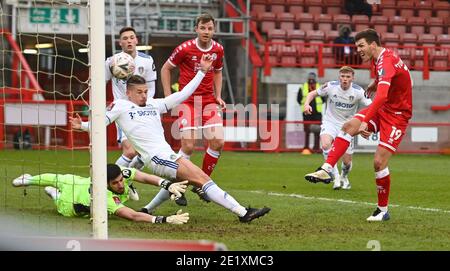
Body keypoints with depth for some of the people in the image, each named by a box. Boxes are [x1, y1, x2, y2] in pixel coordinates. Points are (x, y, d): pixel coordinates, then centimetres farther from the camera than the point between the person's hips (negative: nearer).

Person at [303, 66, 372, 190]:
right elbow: (313, 93, 2)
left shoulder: (358, 91, -12)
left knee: (347, 161, 1)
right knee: (325, 145, -33)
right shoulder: (330, 86, -11)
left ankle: (344, 177, 38)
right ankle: (336, 177, -22)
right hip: (330, 122, -1)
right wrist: (307, 104, -19)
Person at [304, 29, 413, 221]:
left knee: (379, 162, -11)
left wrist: (365, 122, -45)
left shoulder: (386, 61, -26)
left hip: (397, 114, -9)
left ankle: (383, 211, 4)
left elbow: (381, 96, -40)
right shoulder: (378, 59, 4)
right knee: (348, 126, -14)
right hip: (383, 108, 9)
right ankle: (327, 170, -19)